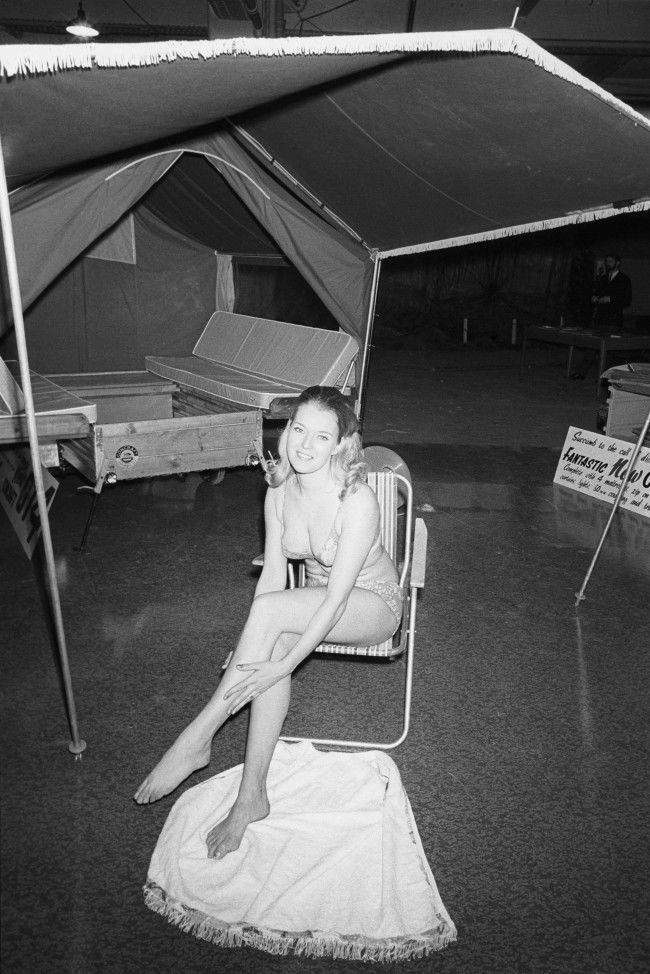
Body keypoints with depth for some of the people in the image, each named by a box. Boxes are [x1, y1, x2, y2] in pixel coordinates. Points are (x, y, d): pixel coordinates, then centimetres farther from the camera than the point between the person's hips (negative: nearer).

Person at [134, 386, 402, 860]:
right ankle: (252, 796, -19)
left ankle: (196, 740, -23)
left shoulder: (358, 501, -28)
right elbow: (273, 573, -6)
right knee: (271, 648, -28)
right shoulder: (280, 491, -9)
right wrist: (252, 649, -16)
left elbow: (337, 599, -29)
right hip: (318, 602, 5)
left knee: (270, 609, -31)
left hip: (373, 603, -5)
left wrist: (281, 665, -33)